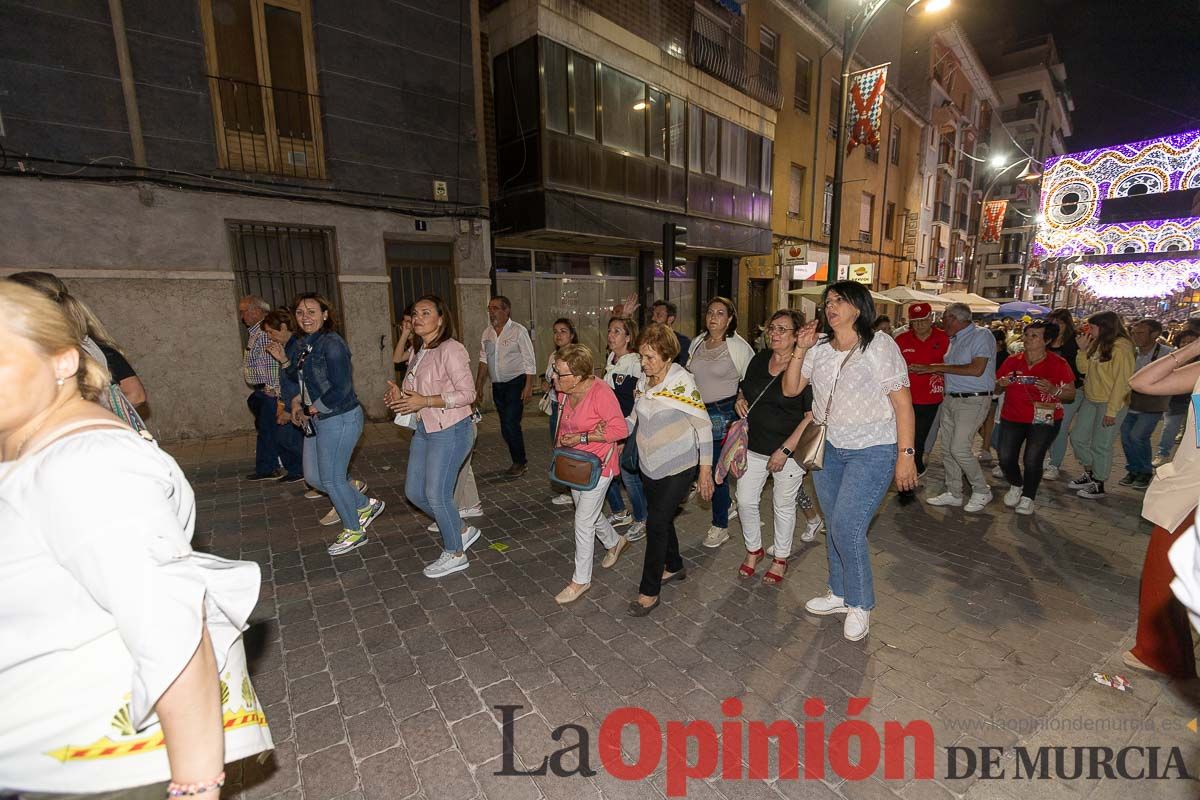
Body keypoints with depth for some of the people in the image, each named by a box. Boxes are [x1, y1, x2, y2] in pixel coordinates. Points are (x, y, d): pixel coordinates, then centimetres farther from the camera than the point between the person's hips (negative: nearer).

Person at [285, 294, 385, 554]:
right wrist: (297, 402, 5)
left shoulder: (332, 343, -17)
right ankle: (366, 505, 31)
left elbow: (341, 388, -22)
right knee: (313, 477, 15)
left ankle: (354, 531, 21)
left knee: (331, 478, 1)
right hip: (317, 420, 9)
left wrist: (311, 409, -14)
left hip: (340, 419, -9)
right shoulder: (306, 344, 10)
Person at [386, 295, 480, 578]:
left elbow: (467, 393, -21)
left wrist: (423, 401, -24)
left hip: (450, 431, -9)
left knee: (436, 495, -2)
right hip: (424, 430, 9)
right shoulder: (418, 351, 11)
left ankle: (455, 554, 21)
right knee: (413, 491, 13)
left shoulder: (451, 349, -17)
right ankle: (462, 531, 31)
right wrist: (400, 396, 0)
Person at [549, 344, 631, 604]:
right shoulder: (565, 392, -4)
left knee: (583, 522, -2)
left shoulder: (601, 392, -26)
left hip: (598, 465, -8)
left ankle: (581, 580, 17)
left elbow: (620, 429, -23)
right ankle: (615, 542, 51)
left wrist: (582, 438, -25)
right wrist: (563, 441, -13)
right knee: (589, 512, 23)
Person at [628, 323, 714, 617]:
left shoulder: (682, 382, -19)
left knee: (656, 523, -6)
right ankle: (674, 567, 41)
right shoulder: (643, 380, 0)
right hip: (650, 465, 7)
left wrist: (705, 470, -14)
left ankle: (649, 592, 8)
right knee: (662, 519, 18)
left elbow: (704, 426, -14)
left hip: (678, 467, -7)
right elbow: (634, 418, 13)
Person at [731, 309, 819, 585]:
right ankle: (753, 550, 33)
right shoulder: (759, 360, 3)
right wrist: (740, 400, -4)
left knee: (783, 505, 12)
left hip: (788, 451, -5)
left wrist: (785, 450, -20)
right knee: (746, 501, 8)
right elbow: (744, 389, 20)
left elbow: (813, 416, -17)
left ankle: (780, 558, 34)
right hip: (754, 446, 5)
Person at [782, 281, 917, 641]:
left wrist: (906, 454, -15)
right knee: (833, 527, 13)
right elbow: (790, 389, 4)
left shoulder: (880, 346, -9)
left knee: (846, 527, -10)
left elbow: (903, 402, -11)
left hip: (872, 451, -5)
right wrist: (800, 350, -8)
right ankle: (839, 594, 33)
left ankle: (860, 604, 14)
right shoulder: (819, 348, 5)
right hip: (828, 449, 6)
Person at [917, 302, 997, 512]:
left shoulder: (981, 335, -9)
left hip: (973, 401, -8)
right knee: (947, 448, 8)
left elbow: (976, 369, -20)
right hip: (951, 399, 8)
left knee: (959, 448, -12)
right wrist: (928, 369, 2)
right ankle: (953, 493, 20)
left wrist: (938, 367, -17)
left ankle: (982, 491, 9)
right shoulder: (955, 339, 14)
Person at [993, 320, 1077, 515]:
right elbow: (996, 386, 12)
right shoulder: (1012, 360, 2)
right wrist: (1001, 384, -11)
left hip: (1044, 420, -2)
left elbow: (1071, 394, -2)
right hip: (1011, 418, 3)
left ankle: (1028, 497, 17)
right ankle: (1016, 486, 29)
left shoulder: (1058, 364, -5)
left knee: (1032, 460, -7)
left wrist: (1054, 390, -21)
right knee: (1005, 458, -2)